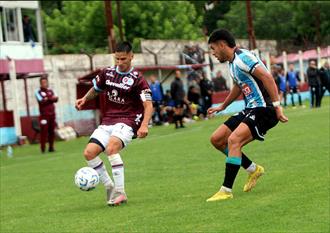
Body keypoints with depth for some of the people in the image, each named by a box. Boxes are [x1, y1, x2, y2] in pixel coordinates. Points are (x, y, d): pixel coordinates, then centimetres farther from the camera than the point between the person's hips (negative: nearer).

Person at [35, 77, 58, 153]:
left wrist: (47, 99, -16)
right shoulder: (38, 92, -2)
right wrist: (51, 99, -6)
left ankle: (51, 147, 13)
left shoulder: (50, 91, 14)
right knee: (44, 131, -10)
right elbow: (41, 101, -15)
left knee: (52, 131, 6)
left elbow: (56, 99, 0)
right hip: (44, 115, -5)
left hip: (52, 114, 5)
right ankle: (43, 148, -7)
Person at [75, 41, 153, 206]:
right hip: (107, 122, 6)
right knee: (89, 152, -12)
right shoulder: (107, 73, 8)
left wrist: (144, 125, -30)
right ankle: (110, 187, 5)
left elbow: (148, 105, -14)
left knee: (111, 148, -32)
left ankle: (120, 193, -28)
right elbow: (96, 89, 28)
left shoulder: (137, 79, -7)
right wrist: (84, 99, 7)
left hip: (127, 122, -6)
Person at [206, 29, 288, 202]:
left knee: (233, 140, -27)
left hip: (264, 109, -10)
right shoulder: (232, 63, 16)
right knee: (217, 139, 8)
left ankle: (226, 191, -24)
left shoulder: (242, 58, -15)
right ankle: (253, 169, 20)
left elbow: (267, 77, -23)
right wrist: (222, 107, 44)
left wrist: (277, 106, -27)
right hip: (250, 109, 10)